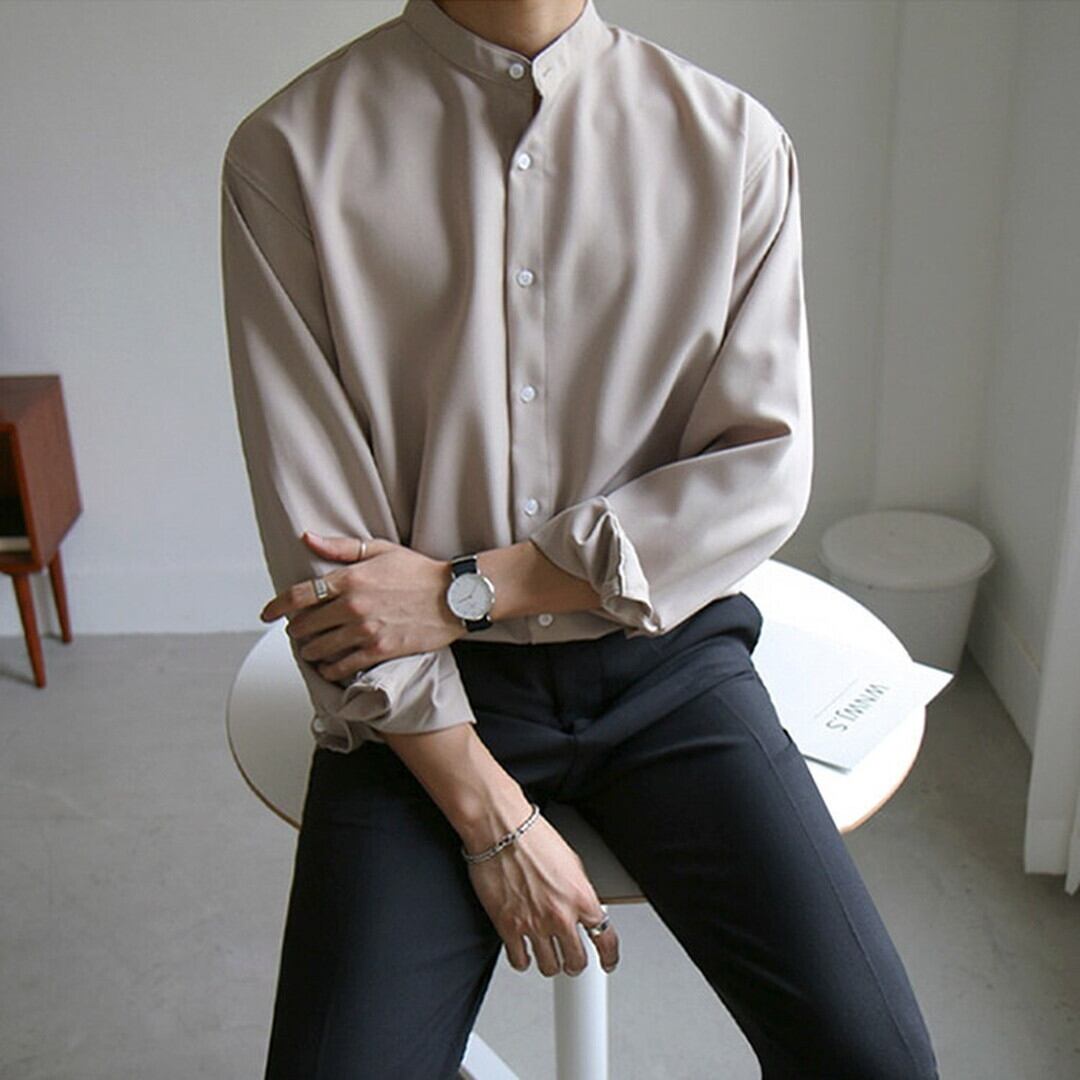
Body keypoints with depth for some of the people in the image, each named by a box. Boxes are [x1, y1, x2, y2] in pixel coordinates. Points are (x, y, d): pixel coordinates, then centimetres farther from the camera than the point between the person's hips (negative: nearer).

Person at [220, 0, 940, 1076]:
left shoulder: (736, 141, -1)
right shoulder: (290, 152, -6)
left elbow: (766, 471, -4)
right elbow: (315, 537, -8)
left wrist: (468, 587, -13)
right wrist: (491, 819, -11)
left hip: (664, 654, 1)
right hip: (426, 693, 0)